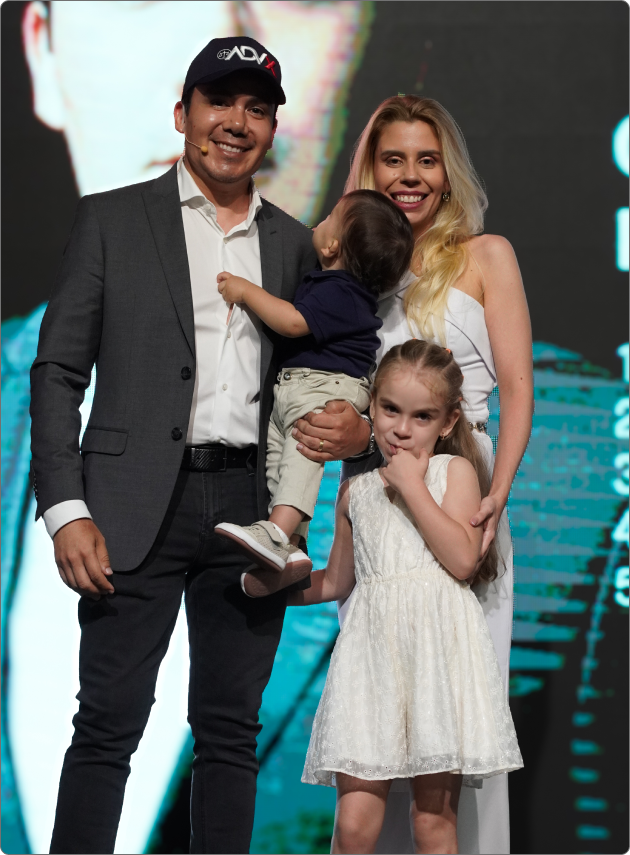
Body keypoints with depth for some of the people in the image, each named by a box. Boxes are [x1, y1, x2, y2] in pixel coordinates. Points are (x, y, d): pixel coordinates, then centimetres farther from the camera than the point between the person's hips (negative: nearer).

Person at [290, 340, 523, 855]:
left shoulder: (455, 470, 8)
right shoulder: (356, 491, 19)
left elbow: (462, 559, -7)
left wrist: (411, 486, -5)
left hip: (440, 646, -3)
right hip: (373, 646, 3)